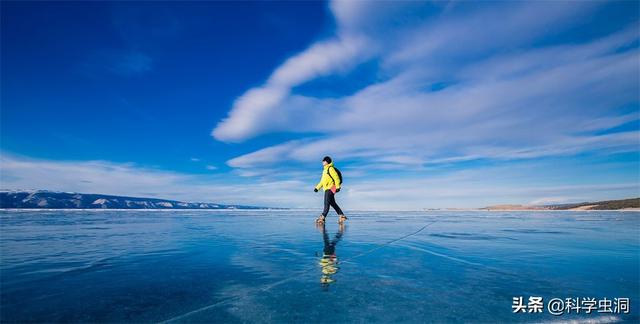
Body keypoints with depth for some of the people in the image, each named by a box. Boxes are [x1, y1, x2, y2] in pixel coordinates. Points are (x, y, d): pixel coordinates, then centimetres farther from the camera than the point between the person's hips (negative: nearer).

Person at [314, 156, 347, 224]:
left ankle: (322, 218, -14)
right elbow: (322, 181, 26)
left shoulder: (331, 168, -6)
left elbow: (336, 178, -15)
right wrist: (317, 187, 19)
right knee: (333, 203, 10)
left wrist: (337, 187, -22)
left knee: (326, 203, -12)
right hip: (327, 189, 10)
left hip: (330, 188, -10)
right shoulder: (324, 170, 22)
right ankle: (342, 216, 14)